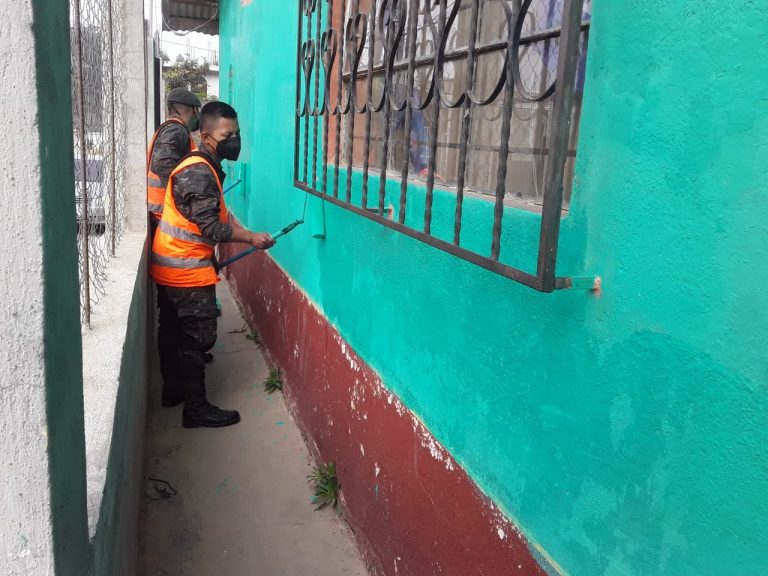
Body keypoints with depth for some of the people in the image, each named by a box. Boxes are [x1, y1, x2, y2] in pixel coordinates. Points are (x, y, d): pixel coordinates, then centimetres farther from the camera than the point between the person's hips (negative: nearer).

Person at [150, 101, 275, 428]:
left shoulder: (201, 167, 11)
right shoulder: (199, 173, -21)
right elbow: (210, 227, -26)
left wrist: (209, 259, 19)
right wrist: (252, 239, -21)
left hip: (171, 266, 10)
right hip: (187, 271, -10)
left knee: (174, 330, 19)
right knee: (198, 337, -3)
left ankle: (173, 389, 34)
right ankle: (196, 409, 6)